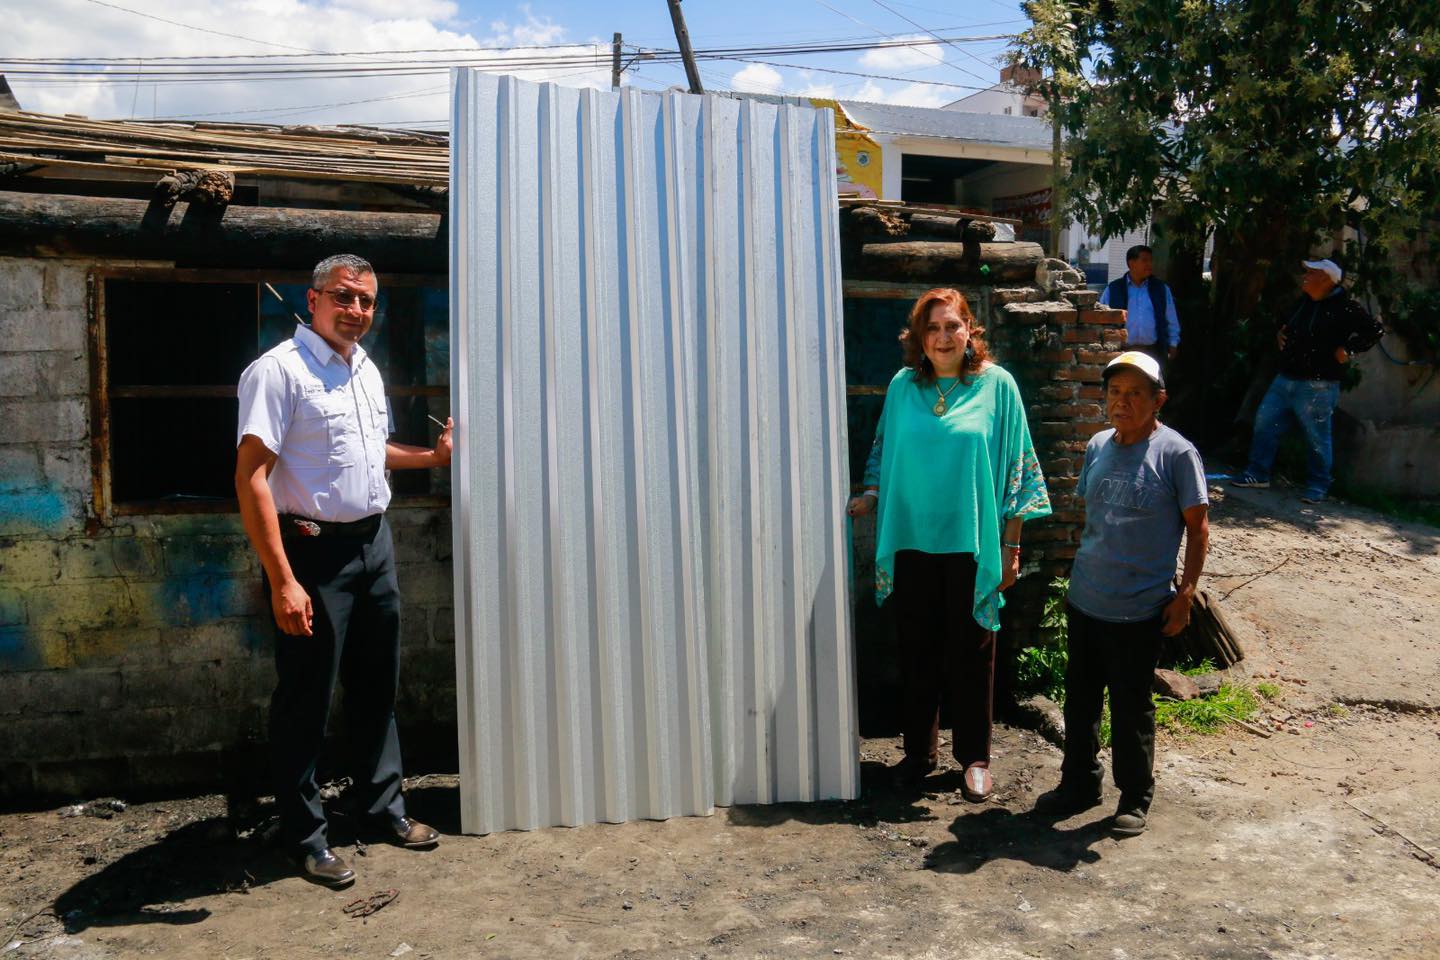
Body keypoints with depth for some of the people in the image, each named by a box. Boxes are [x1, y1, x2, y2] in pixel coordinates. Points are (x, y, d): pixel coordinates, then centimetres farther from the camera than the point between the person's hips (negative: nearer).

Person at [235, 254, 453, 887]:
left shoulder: (366, 371, 12)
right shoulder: (280, 370, -13)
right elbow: (250, 477, -19)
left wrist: (435, 456, 23)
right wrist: (283, 581, -24)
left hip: (374, 543, 8)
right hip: (313, 550, -8)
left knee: (376, 687, 16)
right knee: (305, 698, 2)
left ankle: (384, 806, 31)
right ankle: (306, 836, 17)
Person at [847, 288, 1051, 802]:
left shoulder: (996, 385, -4)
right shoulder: (903, 386, 3)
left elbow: (1015, 469, -2)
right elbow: (884, 455, 14)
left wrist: (1011, 547, -4)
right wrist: (871, 496, -5)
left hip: (971, 545, -2)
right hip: (913, 542, 2)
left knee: (971, 652, 8)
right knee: (917, 650, 11)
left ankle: (974, 757, 25)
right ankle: (919, 750, 28)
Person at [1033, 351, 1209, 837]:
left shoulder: (1176, 453, -11)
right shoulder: (1097, 446, 6)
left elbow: (1197, 527, -7)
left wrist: (1185, 595, -10)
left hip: (1139, 610, -6)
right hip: (1084, 601, 6)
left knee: (1131, 707, 8)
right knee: (1080, 697, 16)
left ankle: (1135, 798, 26)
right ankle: (1079, 783, 33)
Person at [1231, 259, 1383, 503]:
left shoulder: (1344, 306, -11)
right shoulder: (1303, 301, 13)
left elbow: (1374, 330, -13)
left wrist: (1348, 350, -13)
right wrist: (1280, 333, 14)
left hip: (1317, 386, -7)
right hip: (1285, 379, 7)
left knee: (1317, 437, 1)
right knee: (1265, 421, 6)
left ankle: (1317, 486, 13)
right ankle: (1258, 473, 17)